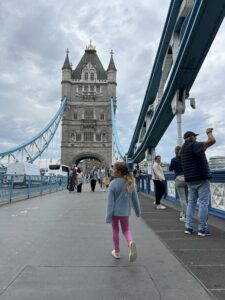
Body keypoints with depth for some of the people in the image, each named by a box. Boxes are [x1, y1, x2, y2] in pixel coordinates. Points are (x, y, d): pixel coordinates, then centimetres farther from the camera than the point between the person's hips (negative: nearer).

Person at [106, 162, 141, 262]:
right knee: (126, 229, 19)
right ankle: (130, 242, -11)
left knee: (115, 230, 17)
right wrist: (138, 211, 15)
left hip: (115, 211, -3)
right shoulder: (130, 183, -5)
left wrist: (108, 216, -10)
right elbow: (135, 198, 3)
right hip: (125, 211, 3)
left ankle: (116, 252, 30)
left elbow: (110, 201, -16)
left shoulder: (113, 184, -18)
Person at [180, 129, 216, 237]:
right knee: (203, 203, 0)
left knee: (191, 203, 12)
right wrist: (209, 132, -3)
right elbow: (212, 141, -21)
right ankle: (202, 229, 5)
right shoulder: (194, 145, -11)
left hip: (190, 180, 8)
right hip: (202, 179, -7)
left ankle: (188, 227, 12)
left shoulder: (183, 149, 13)